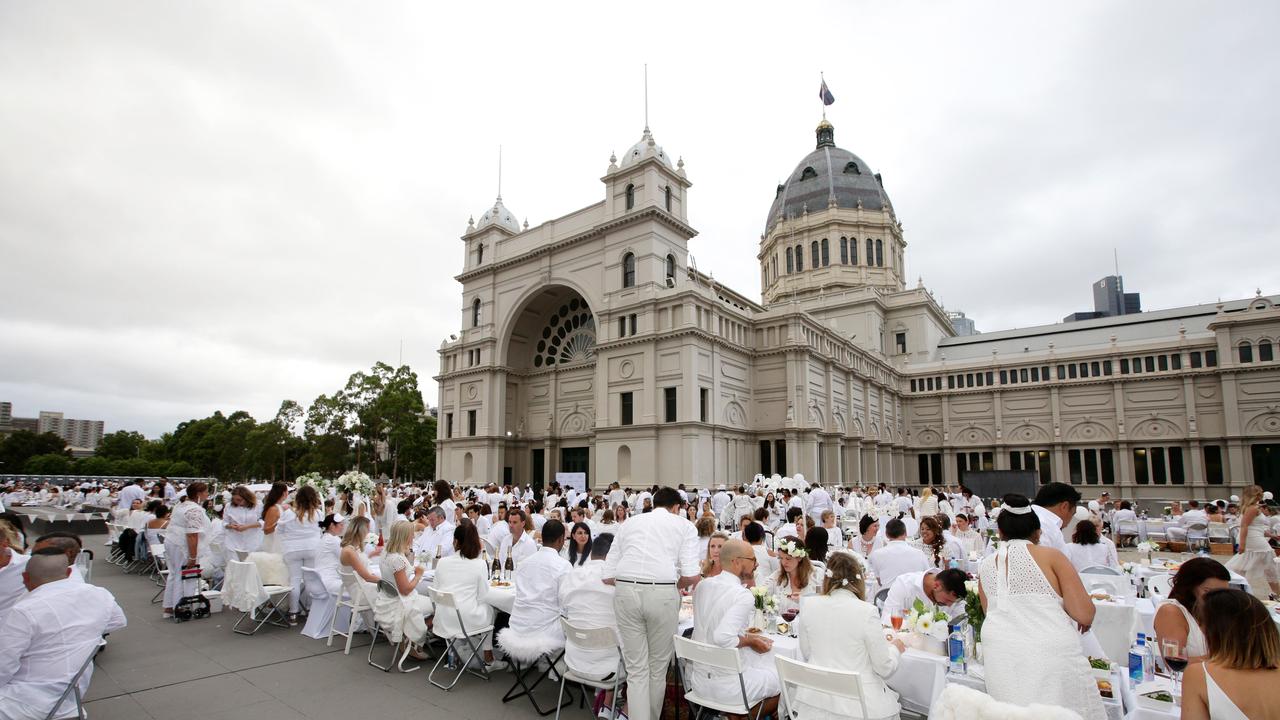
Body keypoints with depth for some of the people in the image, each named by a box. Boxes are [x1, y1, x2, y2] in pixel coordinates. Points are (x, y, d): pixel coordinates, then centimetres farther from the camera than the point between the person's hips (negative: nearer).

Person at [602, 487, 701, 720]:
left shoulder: (629, 523, 20)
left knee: (636, 669, 10)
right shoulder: (684, 525, 13)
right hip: (662, 593, -2)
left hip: (626, 592, 2)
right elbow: (691, 576, 0)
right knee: (658, 667, 17)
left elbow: (608, 576, 13)